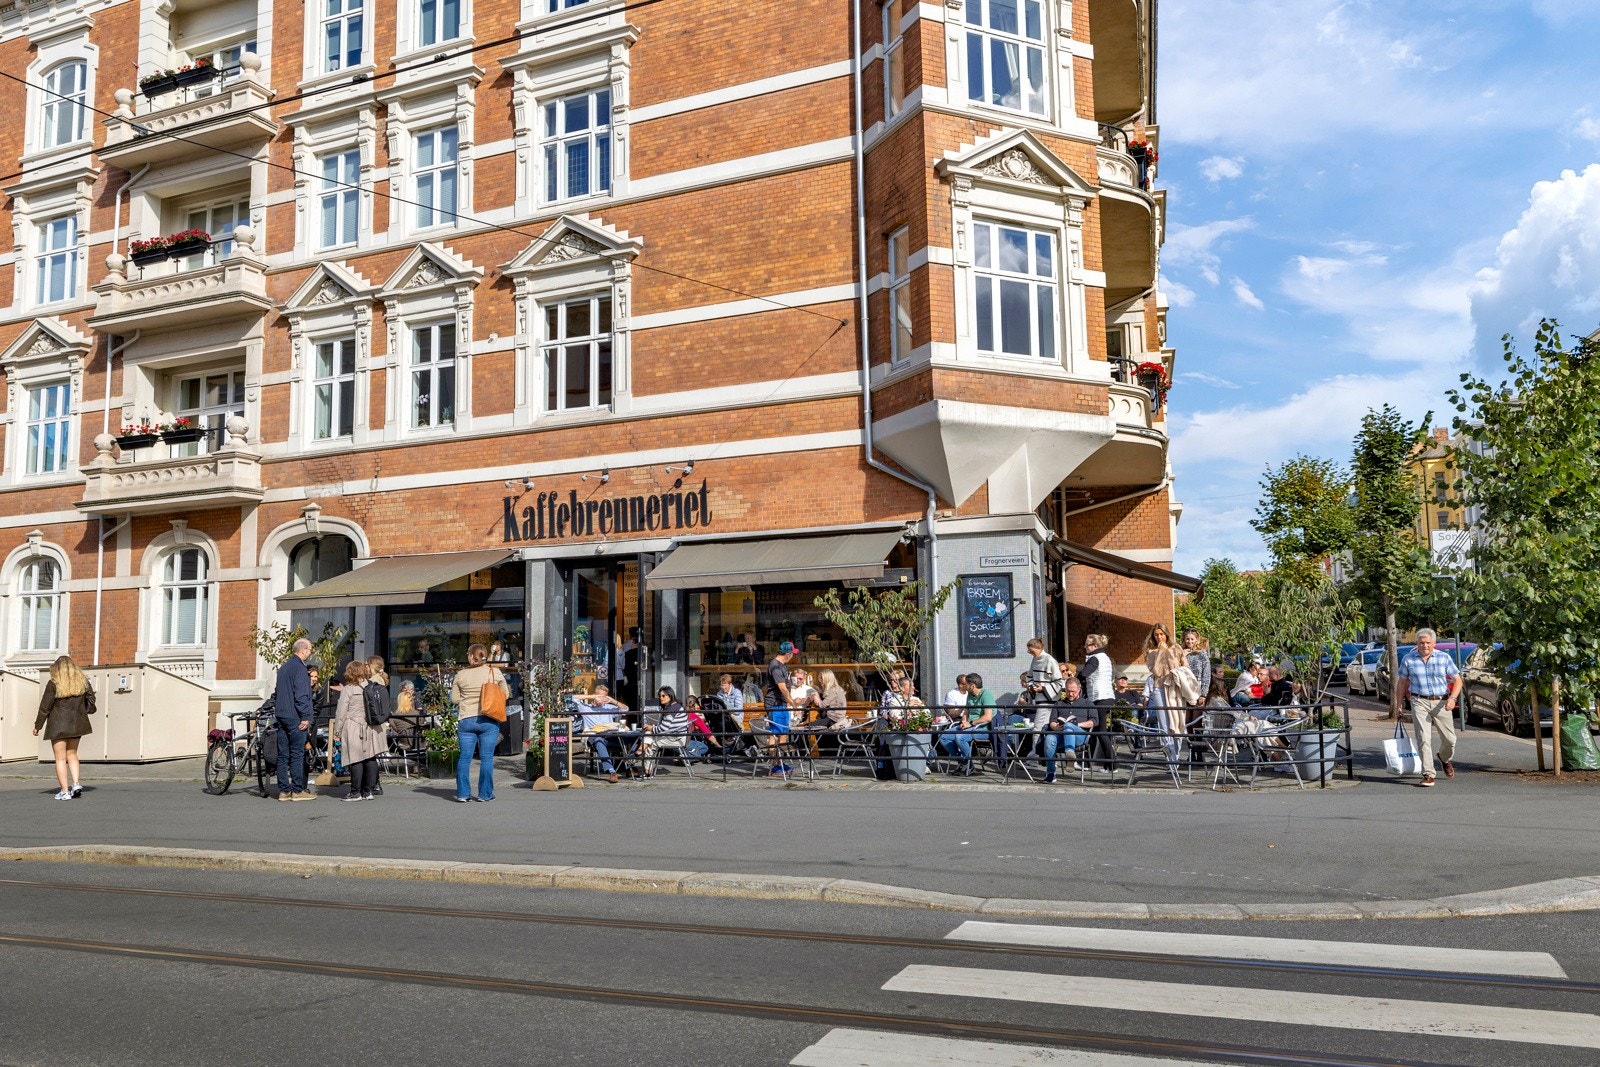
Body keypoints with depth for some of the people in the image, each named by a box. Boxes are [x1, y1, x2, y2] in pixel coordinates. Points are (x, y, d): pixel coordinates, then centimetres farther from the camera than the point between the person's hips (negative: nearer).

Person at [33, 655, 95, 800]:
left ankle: (65, 791, 1)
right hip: (76, 724, 4)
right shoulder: (83, 682, 3)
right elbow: (91, 699, 12)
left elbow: (45, 707, -7)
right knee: (72, 754, 18)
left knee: (61, 758, 2)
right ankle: (76, 783, 3)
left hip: (58, 725, -4)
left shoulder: (53, 684, -10)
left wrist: (38, 726, 2)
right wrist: (87, 711, 32)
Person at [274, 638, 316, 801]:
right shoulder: (299, 668, -12)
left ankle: (283, 790, 10)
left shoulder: (284, 667, 17)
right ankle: (298, 790, -3)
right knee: (297, 754, -5)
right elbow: (301, 695, -18)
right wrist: (305, 717, -16)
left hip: (281, 716, 9)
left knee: (283, 755, 8)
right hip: (294, 717, -9)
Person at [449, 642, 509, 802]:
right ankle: (485, 794, 8)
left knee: (465, 757, 8)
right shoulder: (495, 672, -2)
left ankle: (462, 794, 9)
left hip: (466, 720, 1)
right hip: (489, 720, -1)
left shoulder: (461, 674, 0)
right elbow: (505, 693, 5)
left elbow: (454, 699, 5)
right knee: (486, 758, 5)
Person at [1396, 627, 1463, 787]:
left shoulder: (1444, 658, 1)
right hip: (1419, 702, -1)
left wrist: (1452, 698, -14)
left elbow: (1457, 680, 3)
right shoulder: (1408, 659, 1)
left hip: (1441, 702, 1)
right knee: (1424, 739, -9)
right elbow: (1402, 682, 10)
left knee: (1449, 739, 8)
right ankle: (1428, 775, -6)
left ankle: (1445, 759, 41)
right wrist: (1400, 704, 8)